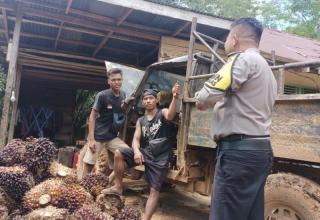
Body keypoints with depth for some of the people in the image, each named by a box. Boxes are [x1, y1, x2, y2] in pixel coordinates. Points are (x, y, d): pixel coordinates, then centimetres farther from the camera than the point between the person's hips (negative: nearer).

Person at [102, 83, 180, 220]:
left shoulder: (163, 113, -2)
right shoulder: (140, 121, 11)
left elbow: (171, 115, -27)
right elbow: (136, 139, 1)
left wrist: (174, 97, -46)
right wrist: (136, 151, -22)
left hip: (160, 158, -4)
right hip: (144, 153, 4)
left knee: (154, 190, -5)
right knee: (119, 153, -15)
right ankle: (118, 187, -1)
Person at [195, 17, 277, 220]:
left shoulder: (243, 59, -7)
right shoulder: (267, 69, 23)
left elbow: (205, 97, -17)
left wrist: (201, 100, 4)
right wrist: (221, 102, 20)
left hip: (239, 150, -10)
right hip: (261, 149, 10)